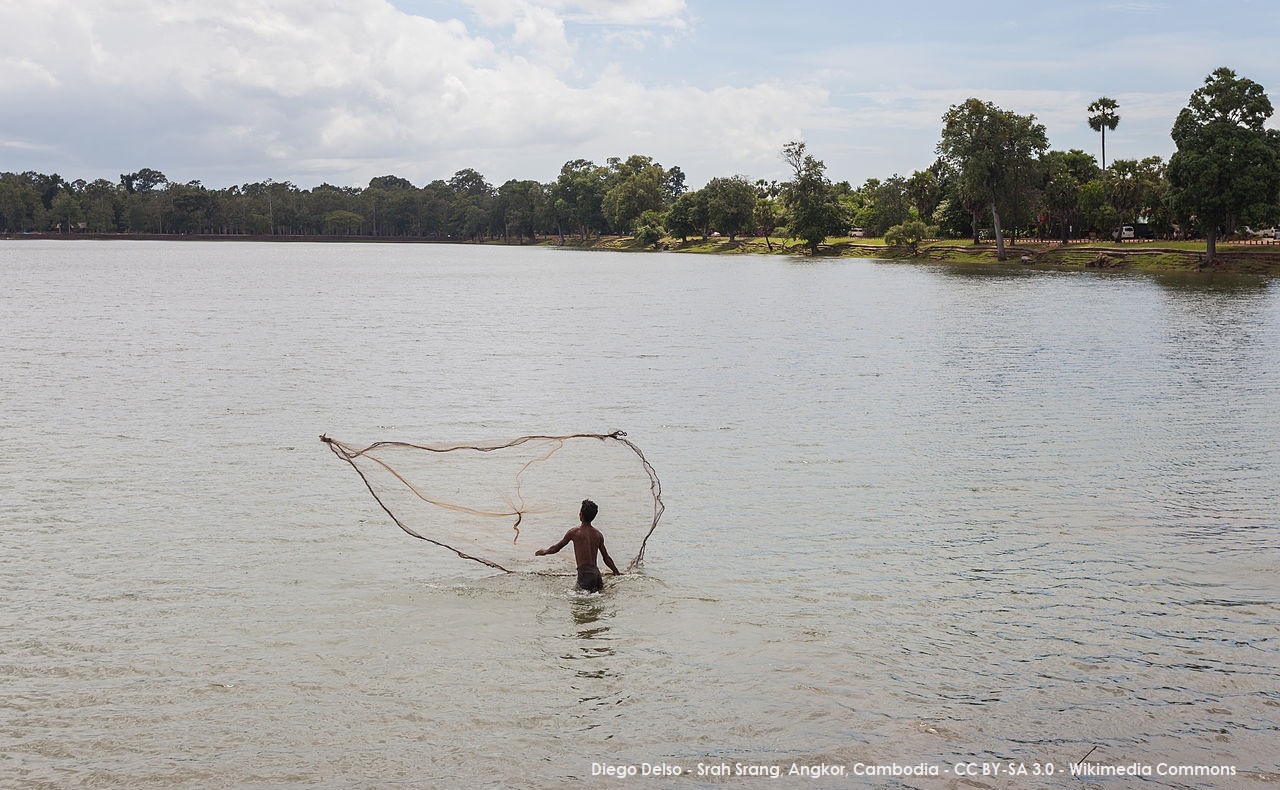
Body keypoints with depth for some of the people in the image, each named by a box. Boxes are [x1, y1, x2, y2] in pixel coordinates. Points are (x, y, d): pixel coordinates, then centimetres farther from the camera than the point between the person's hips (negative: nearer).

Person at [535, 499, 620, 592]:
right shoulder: (598, 534, 9)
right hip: (596, 572, 5)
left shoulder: (574, 532, -4)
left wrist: (545, 552, 31)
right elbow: (607, 558, 13)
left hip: (584, 573, -5)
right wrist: (617, 573, 27)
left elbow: (556, 548, 10)